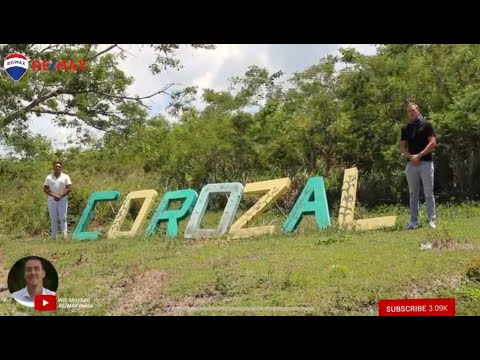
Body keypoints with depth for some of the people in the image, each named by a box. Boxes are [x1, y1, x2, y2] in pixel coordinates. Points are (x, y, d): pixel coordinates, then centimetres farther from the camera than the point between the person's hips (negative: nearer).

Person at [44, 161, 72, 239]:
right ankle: (53, 236, 6)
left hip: (63, 200, -1)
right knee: (53, 219, 4)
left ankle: (65, 236, -4)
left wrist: (60, 196, -12)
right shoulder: (49, 177, 7)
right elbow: (45, 189, 3)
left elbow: (69, 188, -3)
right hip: (52, 200, 2)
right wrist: (53, 196, -11)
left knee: (63, 218, -3)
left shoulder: (65, 177, 3)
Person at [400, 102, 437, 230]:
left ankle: (431, 220, 4)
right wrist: (411, 157, -10)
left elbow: (433, 143, -7)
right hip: (410, 164, 4)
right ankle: (413, 222, 9)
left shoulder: (427, 125, 1)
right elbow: (402, 147, 9)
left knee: (428, 193, -1)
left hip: (426, 163, -4)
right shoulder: (405, 128, 12)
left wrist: (419, 155, -15)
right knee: (413, 194, 6)